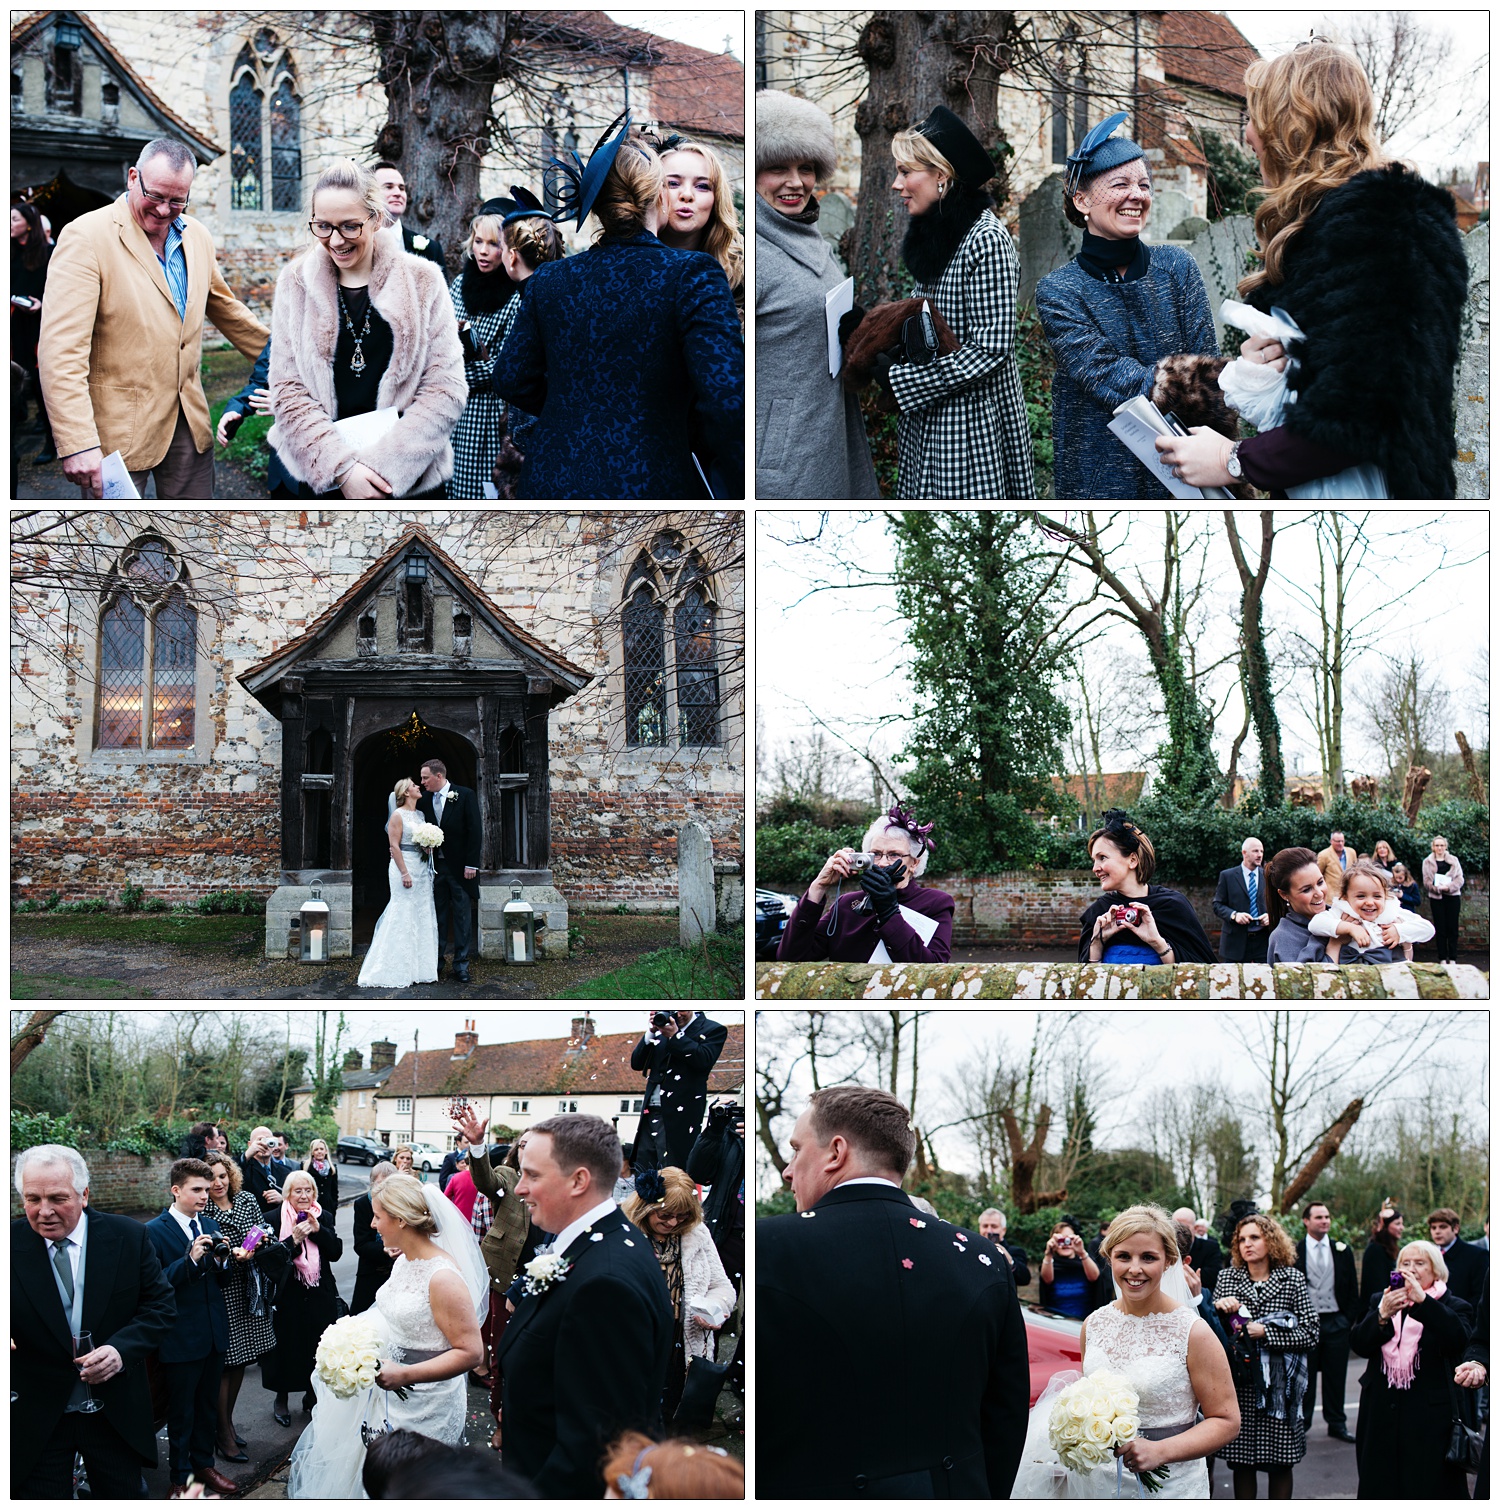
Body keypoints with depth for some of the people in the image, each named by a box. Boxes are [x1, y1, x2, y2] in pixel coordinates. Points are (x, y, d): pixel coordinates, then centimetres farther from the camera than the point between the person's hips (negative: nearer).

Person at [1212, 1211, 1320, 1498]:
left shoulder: (1293, 1279, 0)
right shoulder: (1227, 1278, 5)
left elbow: (1311, 1333, -6)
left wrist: (1266, 1332, -15)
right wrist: (1217, 1308, -12)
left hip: (1278, 1387, -1)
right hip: (1239, 1385, 2)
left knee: (1280, 1464, 5)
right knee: (1241, 1462, 6)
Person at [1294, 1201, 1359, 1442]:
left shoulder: (1342, 1251, 8)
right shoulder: (1294, 1252, 0)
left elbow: (1353, 1289, 10)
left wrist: (1349, 1319, 2)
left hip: (1337, 1322, 2)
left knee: (1336, 1375, 6)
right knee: (1305, 1375, 2)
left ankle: (1337, 1424, 14)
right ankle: (1301, 1421, 11)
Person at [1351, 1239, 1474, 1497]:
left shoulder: (1454, 1307, 4)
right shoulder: (1381, 1303, 15)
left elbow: (1458, 1338, -19)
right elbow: (1360, 1345, 0)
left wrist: (1422, 1300, -26)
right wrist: (1383, 1315, -18)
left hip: (1430, 1416, -4)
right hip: (1383, 1415, 4)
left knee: (1430, 1489, -4)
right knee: (1381, 1485, 5)